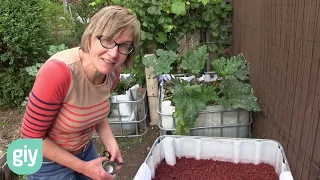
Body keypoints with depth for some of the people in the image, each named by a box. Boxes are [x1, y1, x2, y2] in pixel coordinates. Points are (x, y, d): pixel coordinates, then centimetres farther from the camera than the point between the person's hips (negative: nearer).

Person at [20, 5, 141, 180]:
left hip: (85, 149, 6)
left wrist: (111, 143, -11)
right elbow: (31, 136, -23)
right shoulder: (58, 72, -33)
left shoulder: (112, 71, -14)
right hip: (49, 161, -5)